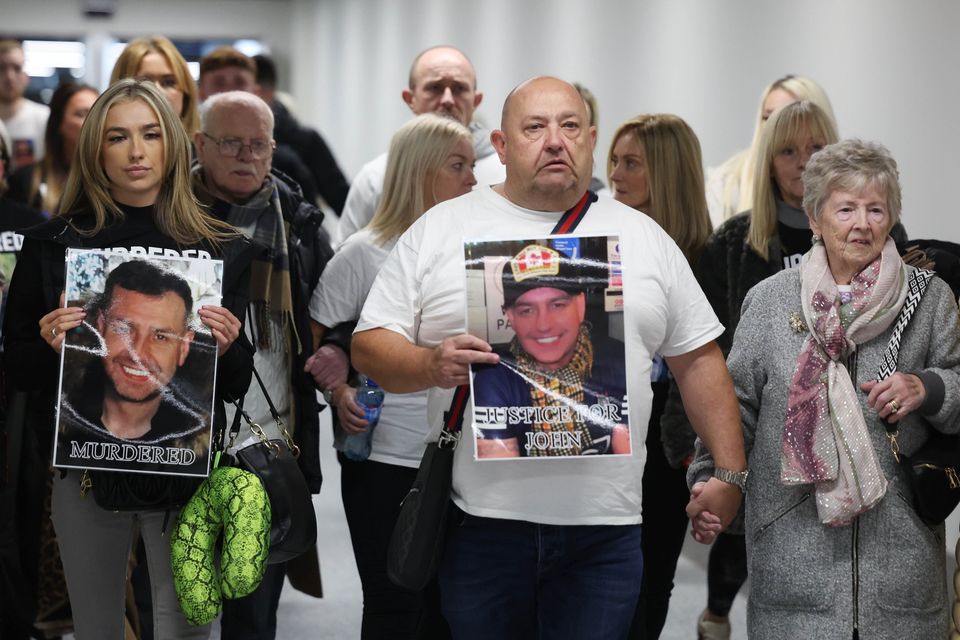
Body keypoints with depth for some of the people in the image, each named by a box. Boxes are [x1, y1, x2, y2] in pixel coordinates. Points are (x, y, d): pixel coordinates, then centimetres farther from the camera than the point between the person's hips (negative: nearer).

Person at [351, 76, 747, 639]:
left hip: (605, 529, 1)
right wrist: (430, 366, -17)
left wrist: (730, 473, 6)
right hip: (480, 521, -1)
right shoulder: (441, 229, 5)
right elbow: (371, 346, 4)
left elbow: (699, 359, 14)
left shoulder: (645, 238, 12)